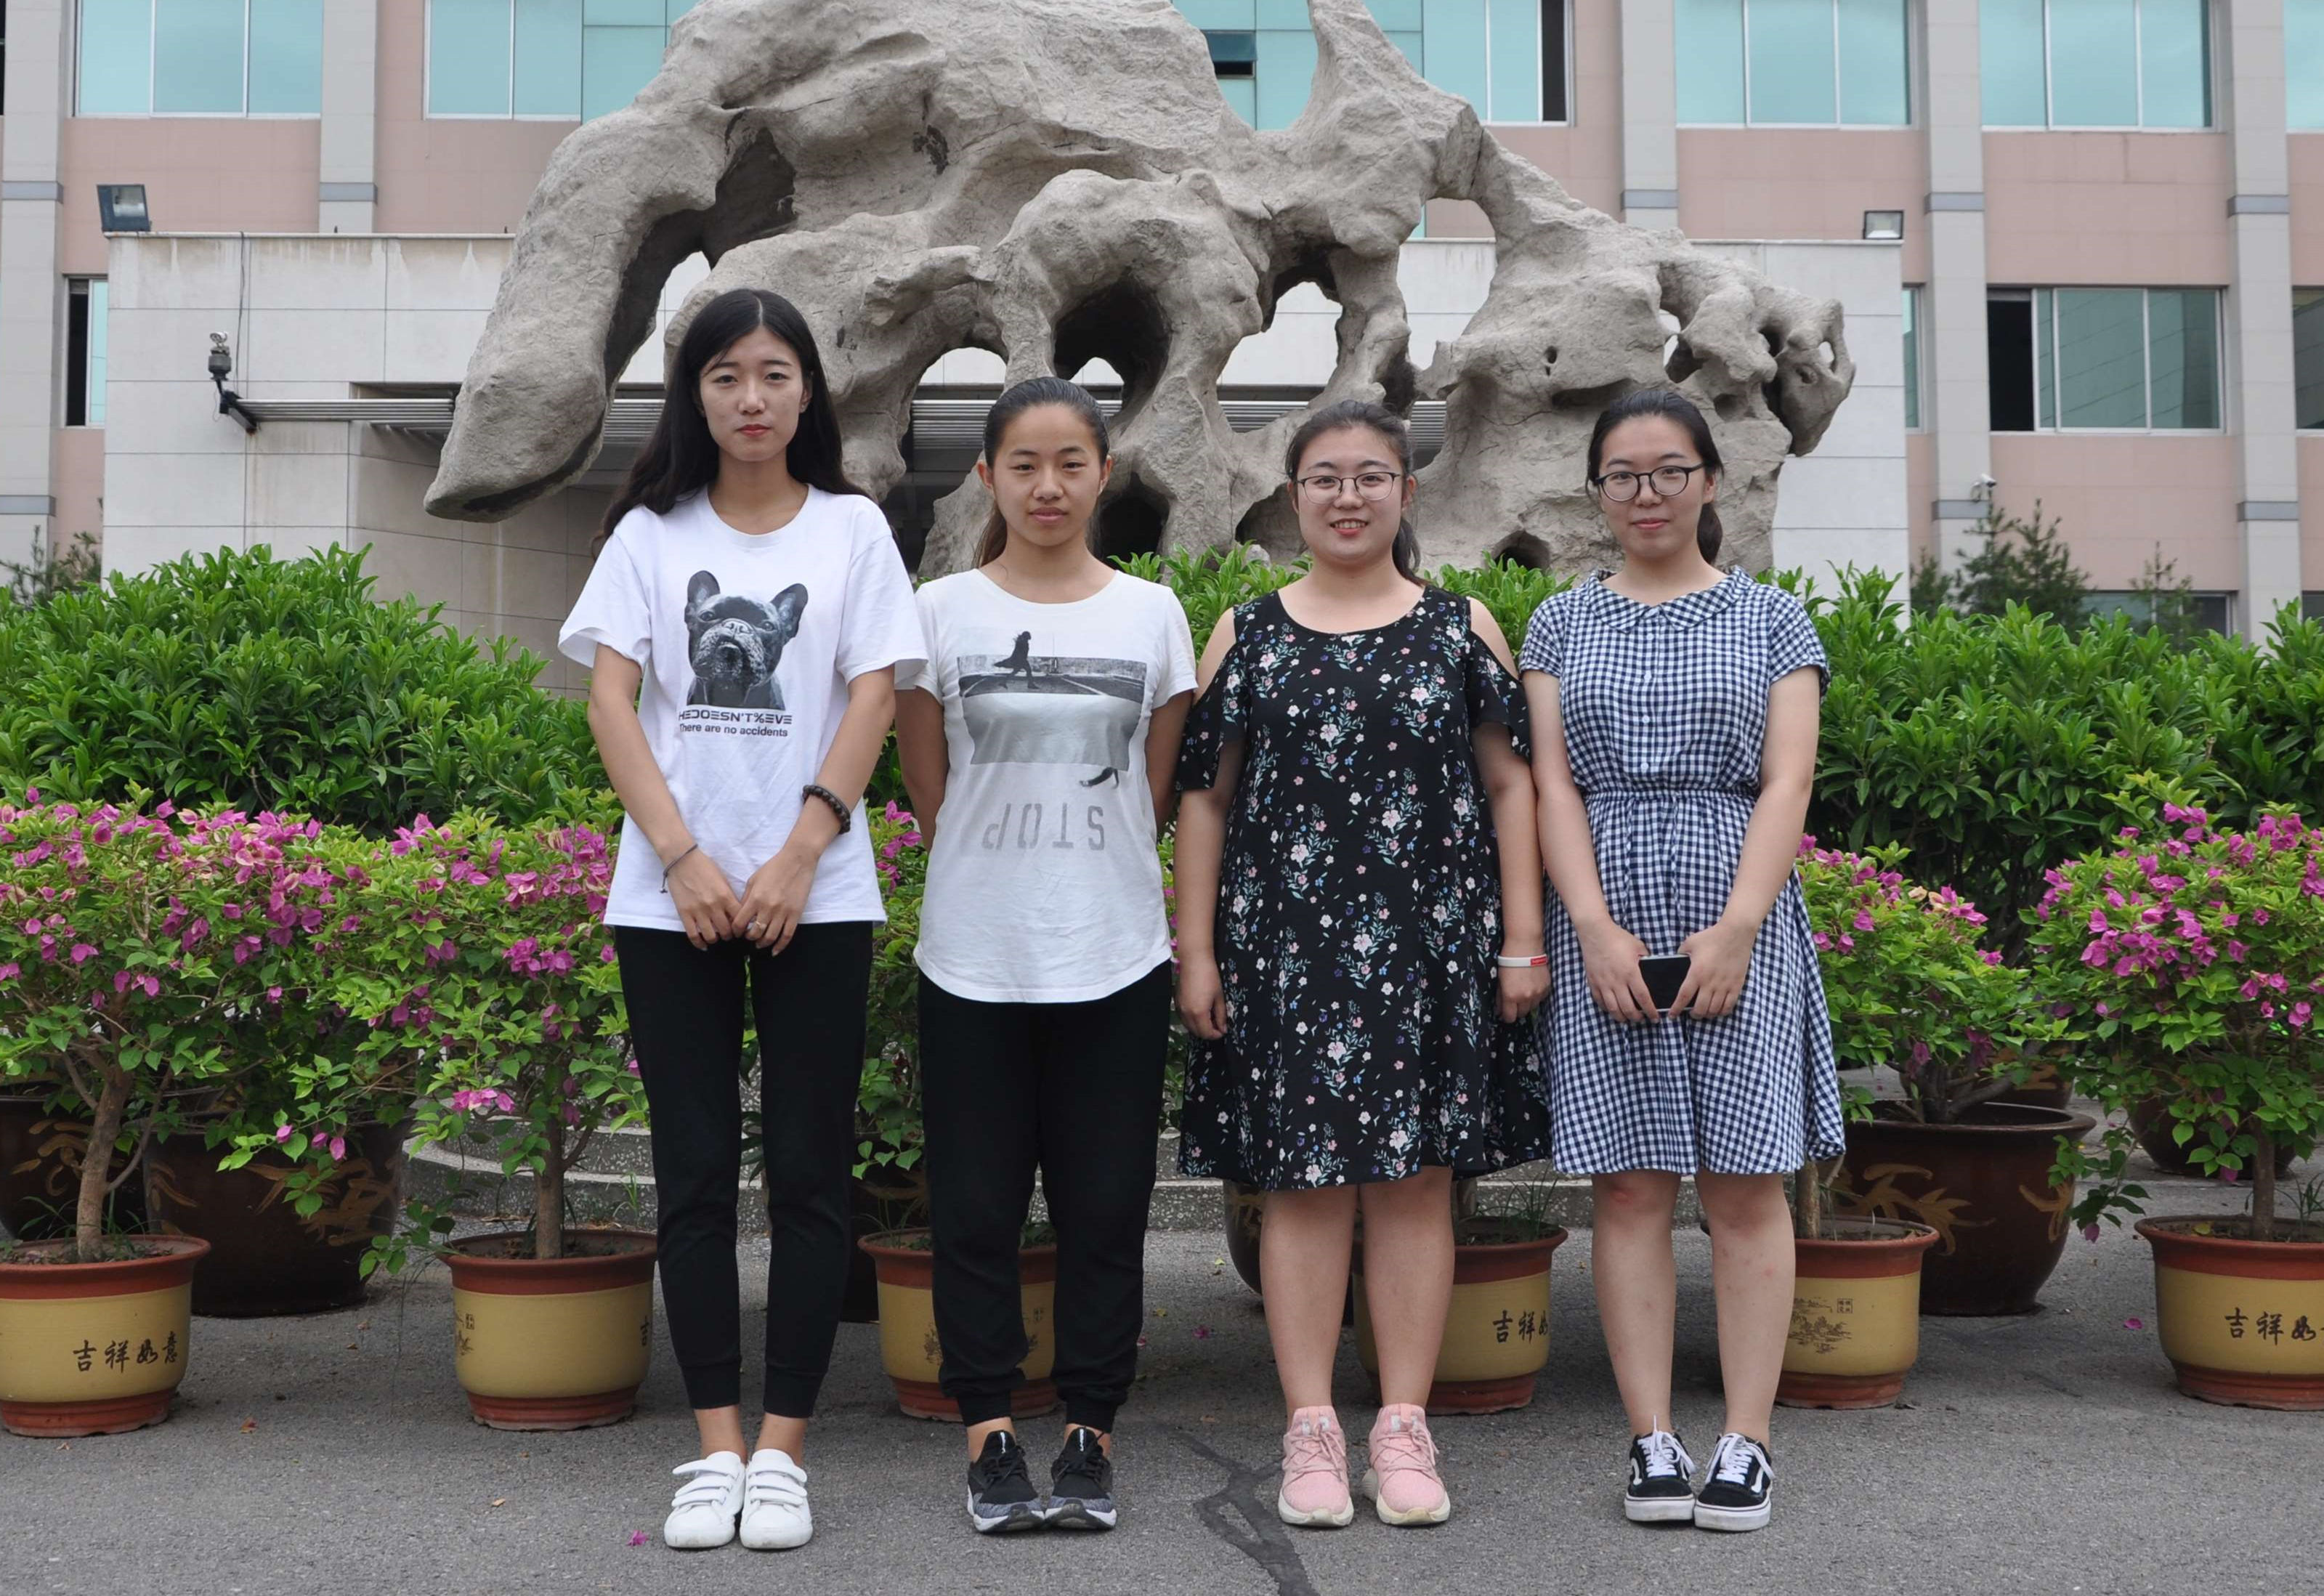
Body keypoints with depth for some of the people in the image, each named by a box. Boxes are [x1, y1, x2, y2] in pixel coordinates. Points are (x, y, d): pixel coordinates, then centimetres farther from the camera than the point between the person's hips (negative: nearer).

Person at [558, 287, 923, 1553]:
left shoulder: (852, 530, 7)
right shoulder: (650, 534, 8)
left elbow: (872, 700, -1)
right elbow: (611, 700, 0)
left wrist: (798, 857, -12)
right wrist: (683, 858, -11)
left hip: (815, 895, -1)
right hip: (670, 892, 1)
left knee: (808, 1173, 0)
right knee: (694, 1173, 3)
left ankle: (783, 1450, 8)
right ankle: (715, 1450, 10)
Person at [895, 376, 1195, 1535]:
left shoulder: (1151, 614, 5)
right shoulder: (942, 612, 2)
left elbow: (1157, 796, 10)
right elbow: (929, 793, 6)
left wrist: (1099, 893, 9)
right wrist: (990, 888, 6)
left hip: (1114, 960, 1)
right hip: (973, 960, 0)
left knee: (1104, 1209, 5)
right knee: (976, 1209, 3)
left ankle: (1090, 1436, 14)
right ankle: (990, 1435, 12)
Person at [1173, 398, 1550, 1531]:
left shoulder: (1461, 630, 7)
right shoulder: (1247, 638, 8)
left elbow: (1510, 786, 6)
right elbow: (1204, 802, 8)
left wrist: (1523, 940, 0)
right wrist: (1196, 952, 3)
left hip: (1430, 946, 0)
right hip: (1284, 950, 0)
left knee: (1415, 1175, 3)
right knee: (1302, 1180, 2)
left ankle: (1404, 1429, 12)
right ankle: (1311, 1431, 9)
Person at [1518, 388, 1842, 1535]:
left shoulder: (1770, 619, 9)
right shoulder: (1564, 623, 11)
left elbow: (1786, 786, 0)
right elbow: (1553, 786, 3)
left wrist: (1736, 928, -12)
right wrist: (1597, 929, -9)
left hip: (1739, 922, -1)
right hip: (1605, 925, 1)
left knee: (1745, 1181, -1)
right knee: (1629, 1185, 0)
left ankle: (1746, 1444, 4)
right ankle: (1653, 1441, 6)